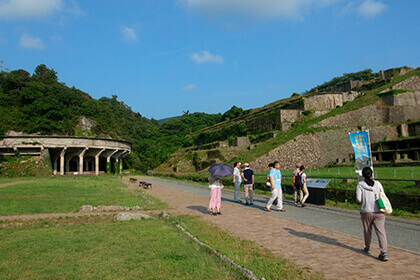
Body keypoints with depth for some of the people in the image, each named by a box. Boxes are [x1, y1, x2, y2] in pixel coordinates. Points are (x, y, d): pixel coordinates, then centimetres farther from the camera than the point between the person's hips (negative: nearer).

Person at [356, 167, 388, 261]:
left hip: (366, 212, -1)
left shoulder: (360, 184, -6)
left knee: (367, 231, 16)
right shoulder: (378, 184, 2)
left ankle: (367, 248, 33)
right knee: (381, 231, 0)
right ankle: (384, 253, -8)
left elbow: (358, 199, -10)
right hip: (379, 212, 1)